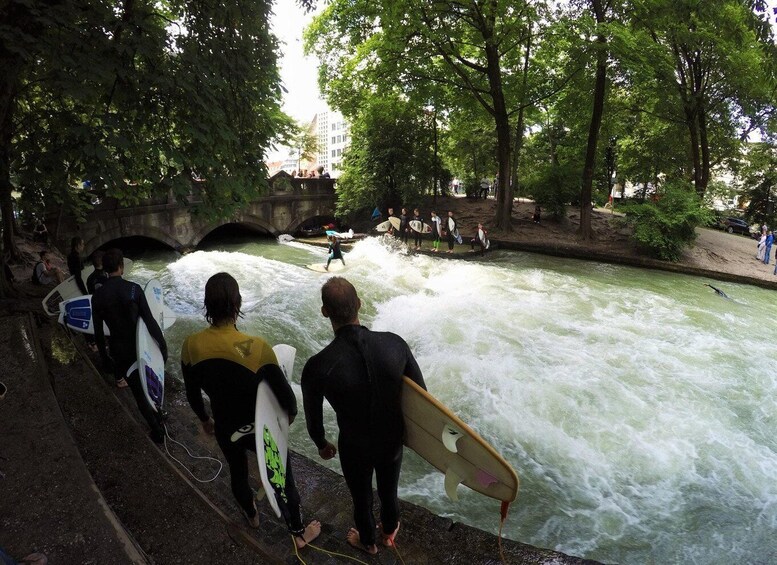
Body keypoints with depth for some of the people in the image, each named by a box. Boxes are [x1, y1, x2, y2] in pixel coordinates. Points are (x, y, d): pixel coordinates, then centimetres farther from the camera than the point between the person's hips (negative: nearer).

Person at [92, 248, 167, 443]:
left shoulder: (98, 295, -7)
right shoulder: (133, 288, -15)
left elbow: (98, 332, -1)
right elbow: (149, 321, -17)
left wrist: (104, 357, 11)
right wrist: (163, 345, -7)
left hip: (119, 350, 1)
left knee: (139, 392, 13)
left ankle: (157, 432, 20)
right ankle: (158, 416, 40)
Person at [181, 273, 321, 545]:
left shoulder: (191, 345, -18)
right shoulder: (256, 347, -32)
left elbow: (192, 394, -2)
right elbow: (286, 395, -23)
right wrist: (291, 414, 1)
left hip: (225, 428, 4)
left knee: (237, 471, 32)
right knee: (282, 477, 20)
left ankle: (251, 514, 60)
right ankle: (298, 532, 41)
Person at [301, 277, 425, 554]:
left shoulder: (317, 366, -30)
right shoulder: (394, 343, -25)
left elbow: (313, 418, -11)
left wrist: (322, 445, 11)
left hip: (355, 447, -2)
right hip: (393, 440, 2)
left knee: (362, 498, 29)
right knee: (389, 492, 31)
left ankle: (368, 542, 59)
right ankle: (389, 532, 62)